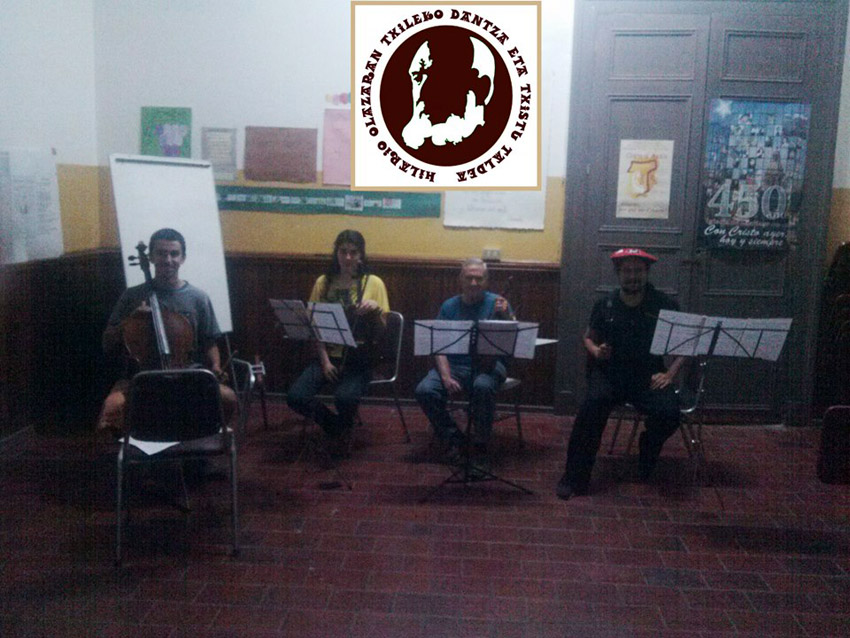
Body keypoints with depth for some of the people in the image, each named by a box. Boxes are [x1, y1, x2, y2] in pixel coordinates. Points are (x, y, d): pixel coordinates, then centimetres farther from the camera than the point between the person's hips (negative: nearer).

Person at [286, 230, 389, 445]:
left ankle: (343, 425, 7)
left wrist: (375, 310, -22)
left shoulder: (373, 283, -1)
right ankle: (334, 424, 11)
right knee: (296, 397, -20)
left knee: (345, 398, -32)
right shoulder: (323, 282, 6)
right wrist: (324, 361, -7)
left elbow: (381, 332, -1)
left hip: (359, 358, -3)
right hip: (329, 355, 3)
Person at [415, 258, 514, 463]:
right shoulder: (449, 306, 8)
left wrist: (505, 316, -27)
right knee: (424, 390, -24)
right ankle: (453, 439, -3)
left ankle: (481, 442, -12)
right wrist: (446, 376, -15)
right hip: (454, 364, 2)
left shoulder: (497, 303, 2)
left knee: (482, 386, -36)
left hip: (487, 365, -2)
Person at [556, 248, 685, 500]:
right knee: (594, 403, -32)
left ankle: (647, 451, 10)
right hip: (609, 372, 0)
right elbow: (588, 337, 20)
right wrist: (596, 351, -3)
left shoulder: (665, 305, 5)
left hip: (648, 375, 0)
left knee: (669, 413, -28)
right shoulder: (605, 305, 9)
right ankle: (575, 477, -21)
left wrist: (669, 373, -5)